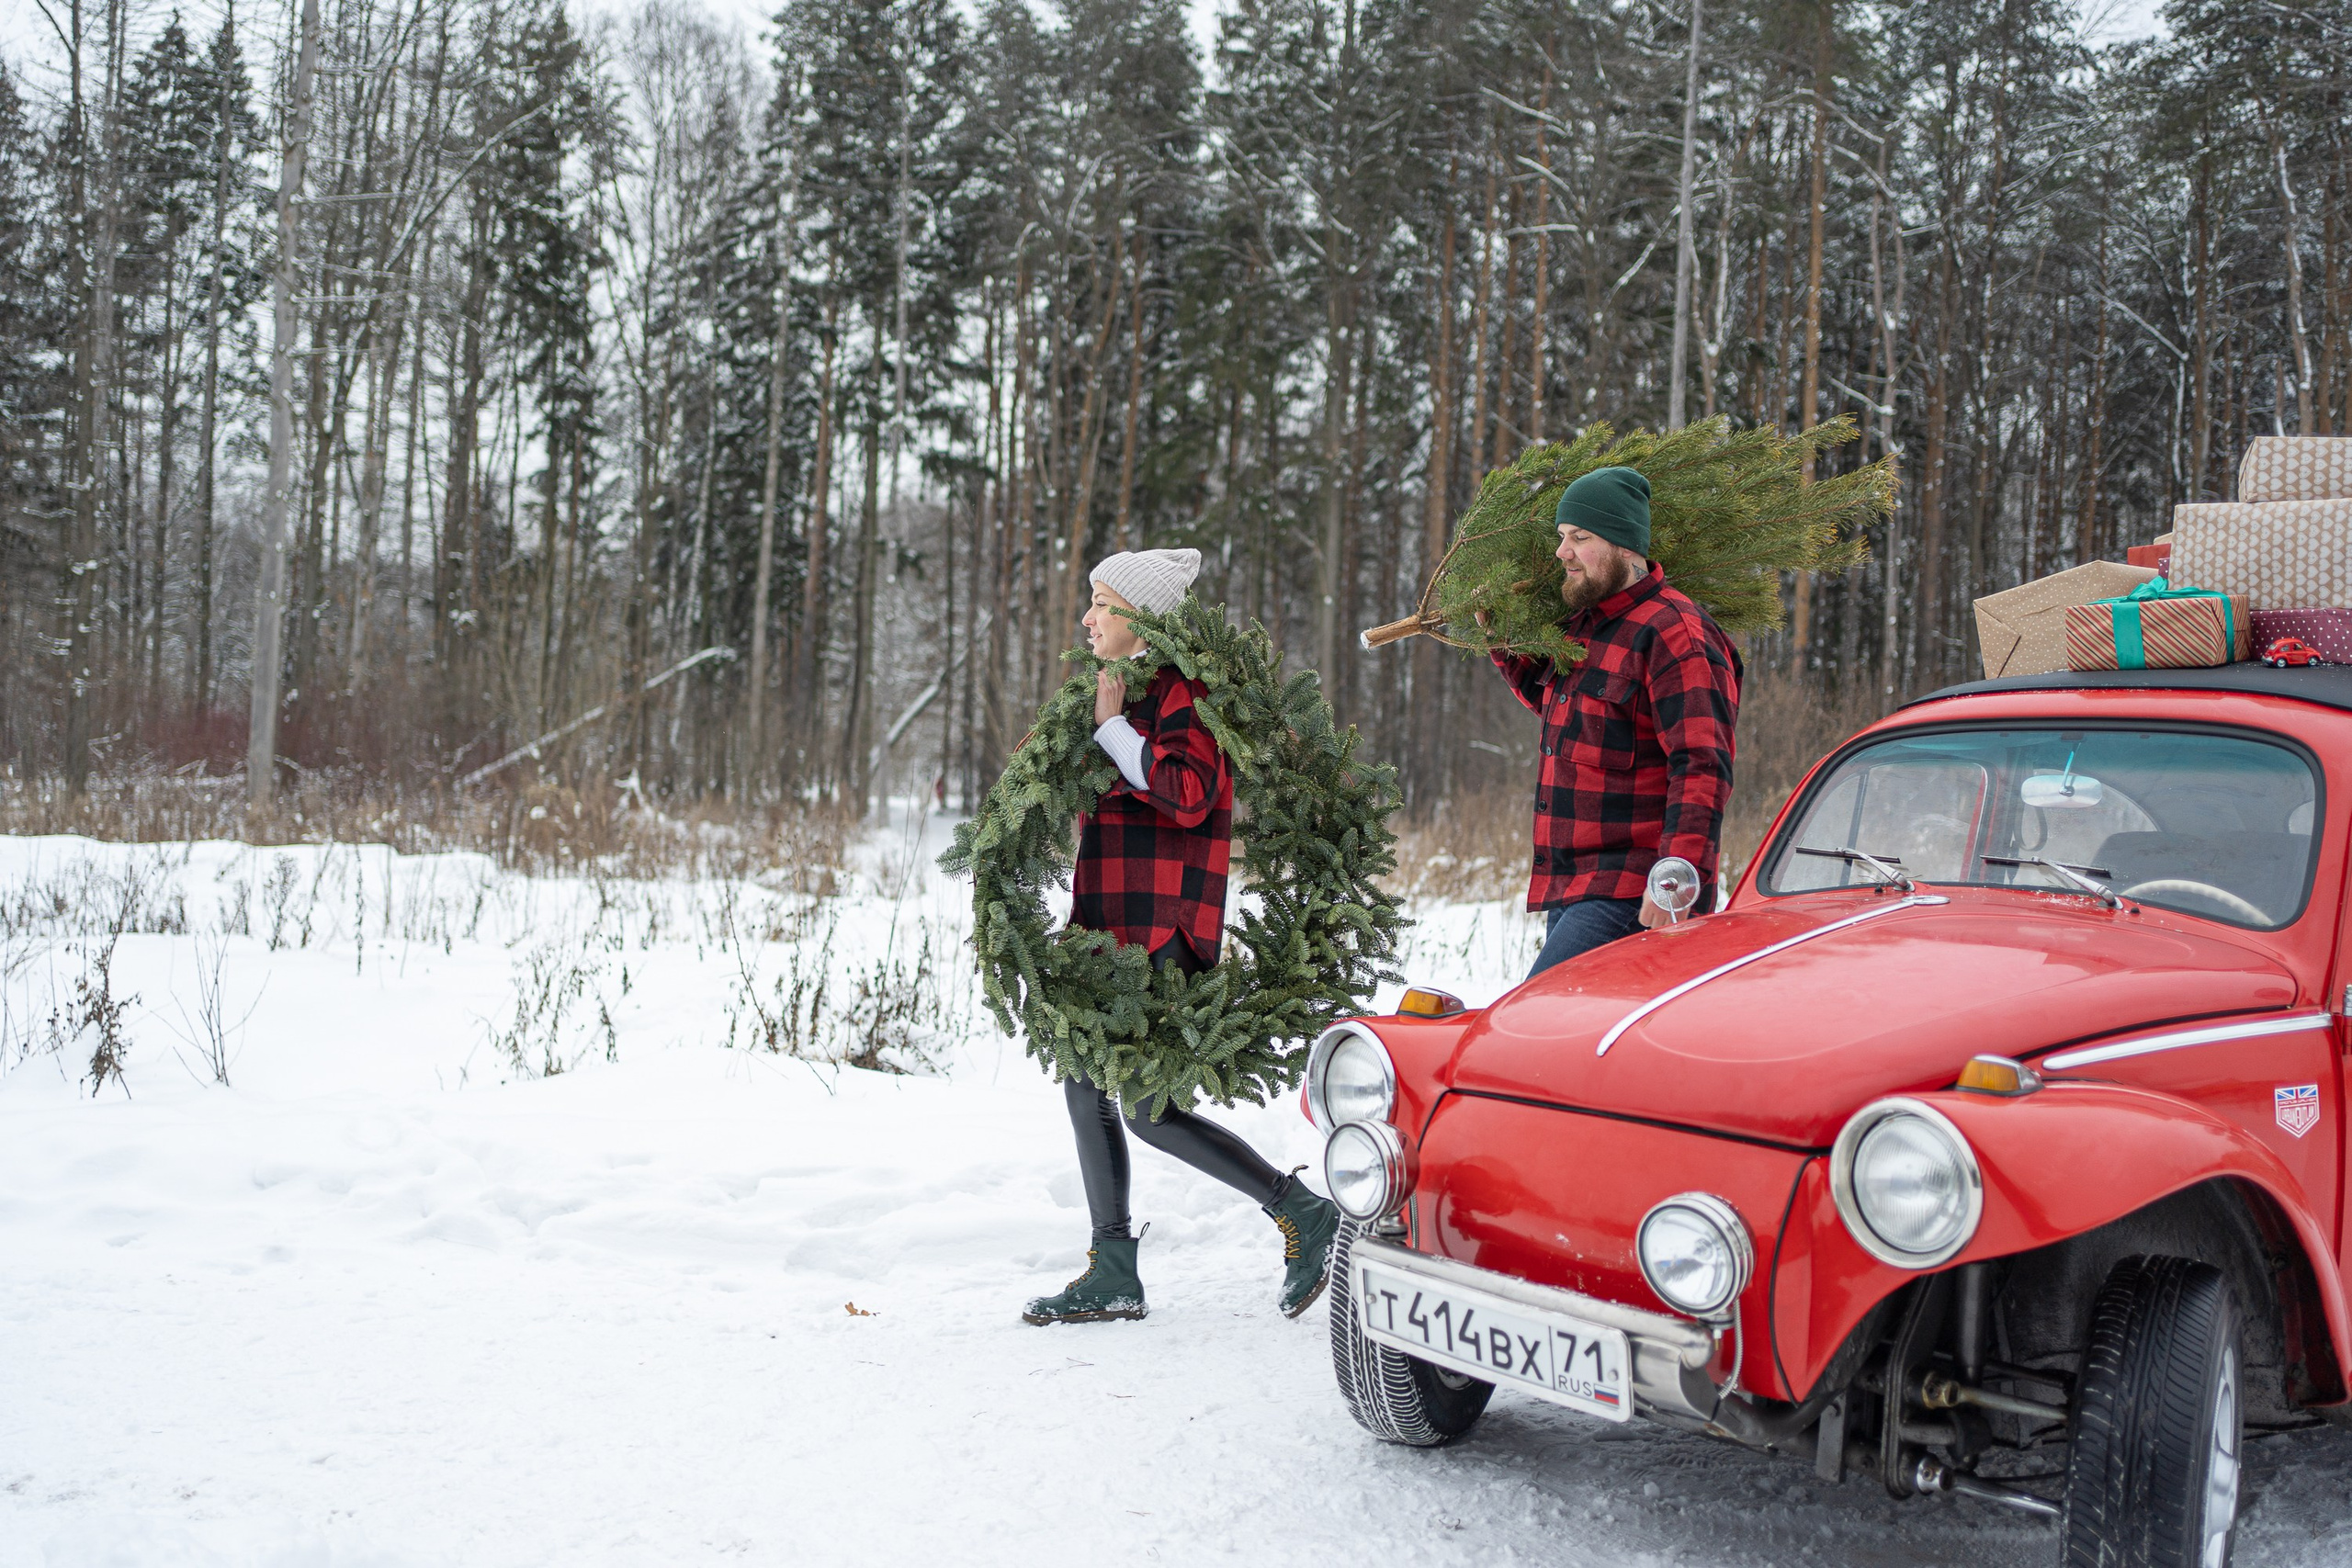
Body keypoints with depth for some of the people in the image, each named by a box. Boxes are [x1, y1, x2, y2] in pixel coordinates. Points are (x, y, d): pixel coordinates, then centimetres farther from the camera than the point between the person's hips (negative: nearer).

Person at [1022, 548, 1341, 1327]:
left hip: (1160, 927, -10)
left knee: (1148, 1108, -10)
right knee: (1086, 1085, 9)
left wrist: (1113, 728, -20)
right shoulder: (1122, 693, 19)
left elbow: (1190, 796, -24)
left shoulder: (1182, 691, -10)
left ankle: (1303, 1212, 2)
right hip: (1107, 922, 10)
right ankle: (1114, 1275, 16)